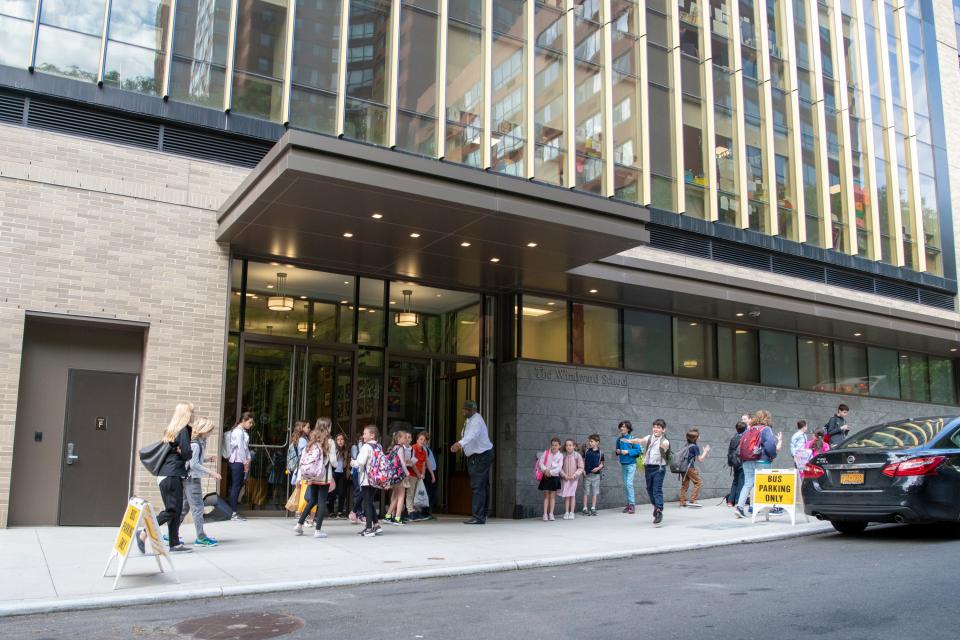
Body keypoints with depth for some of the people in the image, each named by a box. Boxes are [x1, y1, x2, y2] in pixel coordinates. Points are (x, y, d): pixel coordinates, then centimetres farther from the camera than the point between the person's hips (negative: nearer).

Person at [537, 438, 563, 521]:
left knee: (553, 496, 4)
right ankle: (545, 514, -1)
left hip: (554, 477, 0)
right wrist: (545, 470, -19)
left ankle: (551, 513, 8)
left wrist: (550, 472, -19)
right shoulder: (546, 453, 1)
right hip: (546, 477, 0)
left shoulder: (560, 455, 0)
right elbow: (540, 462, -3)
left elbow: (559, 467, -9)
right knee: (546, 495, 1)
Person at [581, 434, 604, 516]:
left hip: (596, 474, 0)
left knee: (595, 492, 7)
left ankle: (593, 508, 16)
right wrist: (583, 470, -7)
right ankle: (585, 508, 8)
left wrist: (598, 468, -12)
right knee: (586, 492, 2)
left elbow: (601, 463, 6)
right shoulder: (586, 451, 1)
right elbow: (583, 461, 5)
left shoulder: (600, 453, 0)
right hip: (587, 474, 0)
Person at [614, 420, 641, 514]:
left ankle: (632, 504, -8)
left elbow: (638, 450, -12)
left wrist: (627, 452, -19)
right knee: (625, 485, 9)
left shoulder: (632, 438, -10)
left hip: (631, 464, -6)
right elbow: (617, 449, 20)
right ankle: (629, 503, 17)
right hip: (623, 464, 6)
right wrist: (617, 451, -2)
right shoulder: (619, 439, 6)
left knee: (629, 483, -12)